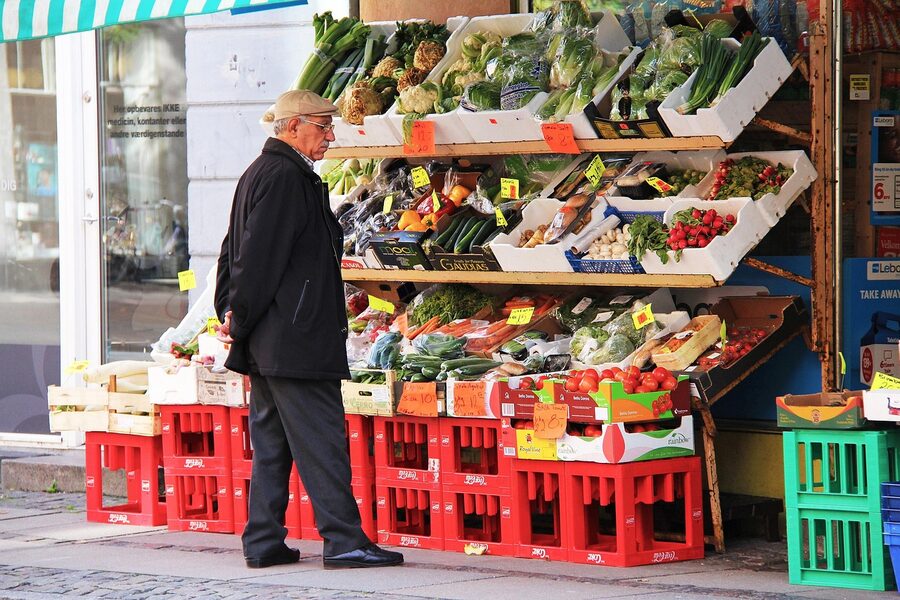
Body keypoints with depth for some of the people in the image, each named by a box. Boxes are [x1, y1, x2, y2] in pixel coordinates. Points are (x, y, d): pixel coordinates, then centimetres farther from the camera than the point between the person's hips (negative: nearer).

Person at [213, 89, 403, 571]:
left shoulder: (260, 173, 18)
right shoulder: (285, 177, -15)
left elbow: (235, 251, 21)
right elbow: (260, 256, -19)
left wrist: (230, 312, 15)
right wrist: (241, 319, -12)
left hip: (267, 344, 10)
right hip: (296, 340, -10)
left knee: (271, 441, 11)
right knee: (320, 440, -8)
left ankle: (263, 542, 13)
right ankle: (343, 540, -7)